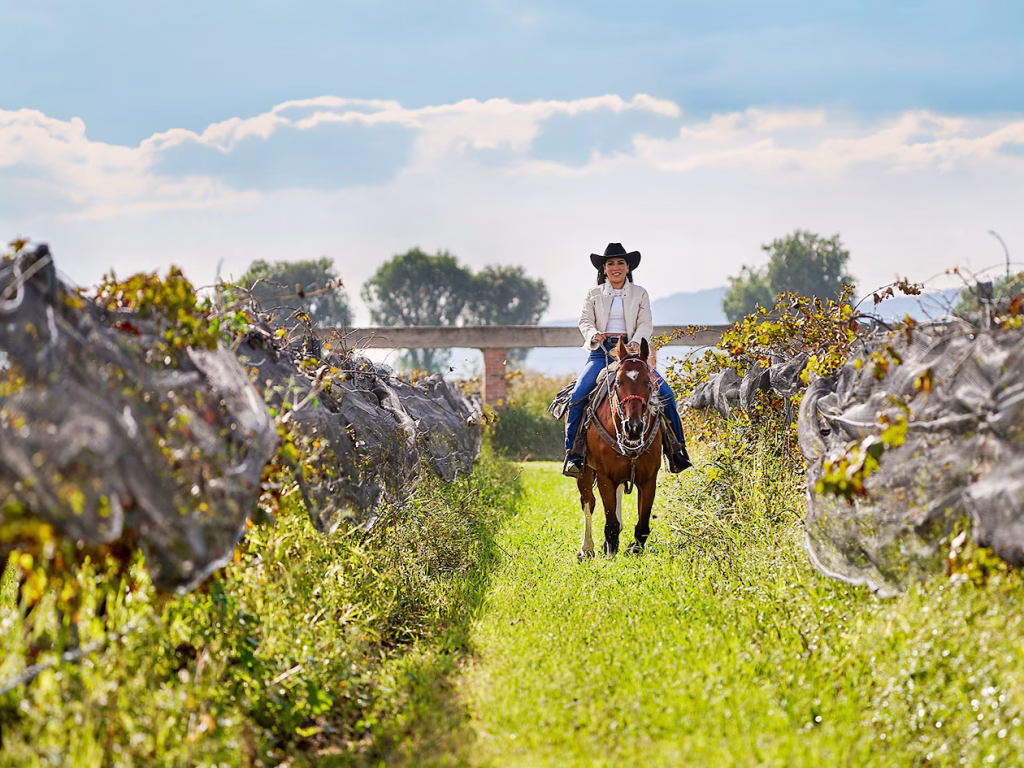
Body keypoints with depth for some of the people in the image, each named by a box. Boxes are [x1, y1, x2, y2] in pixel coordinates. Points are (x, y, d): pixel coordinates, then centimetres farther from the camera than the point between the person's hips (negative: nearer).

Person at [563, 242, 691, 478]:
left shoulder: (639, 294, 13)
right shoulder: (593, 294, 13)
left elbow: (646, 324, 4)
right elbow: (585, 320, 4)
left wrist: (636, 342, -18)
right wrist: (593, 334, -19)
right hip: (601, 352, -1)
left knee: (665, 393, -15)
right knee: (578, 394, -25)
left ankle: (676, 450, -3)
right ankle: (572, 454, -20)